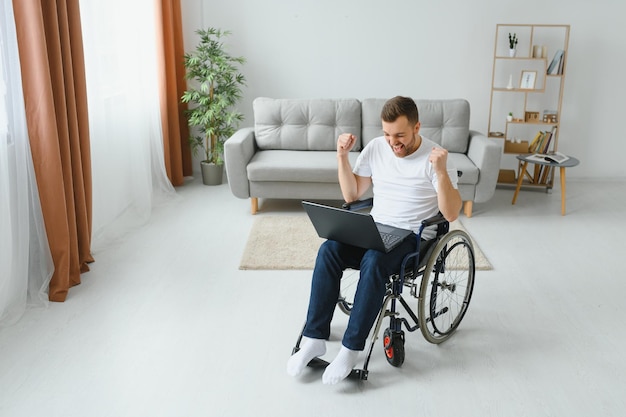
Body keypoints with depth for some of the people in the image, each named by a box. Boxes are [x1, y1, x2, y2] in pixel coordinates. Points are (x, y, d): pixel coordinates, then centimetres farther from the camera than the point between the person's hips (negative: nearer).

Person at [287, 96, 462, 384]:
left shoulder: (433, 158, -10)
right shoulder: (376, 148, 4)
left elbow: (451, 214, -16)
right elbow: (351, 195, 10)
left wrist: (441, 172, -30)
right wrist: (342, 157, -3)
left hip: (413, 236, -4)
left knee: (373, 262, -36)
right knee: (328, 250, -24)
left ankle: (351, 349, -25)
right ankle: (314, 339, -20)